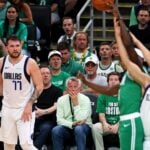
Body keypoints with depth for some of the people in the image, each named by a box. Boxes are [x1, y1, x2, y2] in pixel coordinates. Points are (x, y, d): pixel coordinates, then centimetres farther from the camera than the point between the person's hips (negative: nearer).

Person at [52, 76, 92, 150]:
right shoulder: (61, 100, 1)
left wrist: (76, 103, -23)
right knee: (55, 130, -28)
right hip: (67, 127, 2)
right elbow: (59, 120, -5)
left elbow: (81, 120, -20)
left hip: (83, 126, -2)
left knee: (78, 129, -37)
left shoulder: (85, 99, -9)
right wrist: (72, 124, -22)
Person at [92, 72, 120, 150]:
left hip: (120, 124, -3)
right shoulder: (103, 96, 8)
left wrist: (117, 125, -24)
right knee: (95, 127, -26)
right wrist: (104, 123, -19)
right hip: (106, 124, 3)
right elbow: (101, 114, 3)